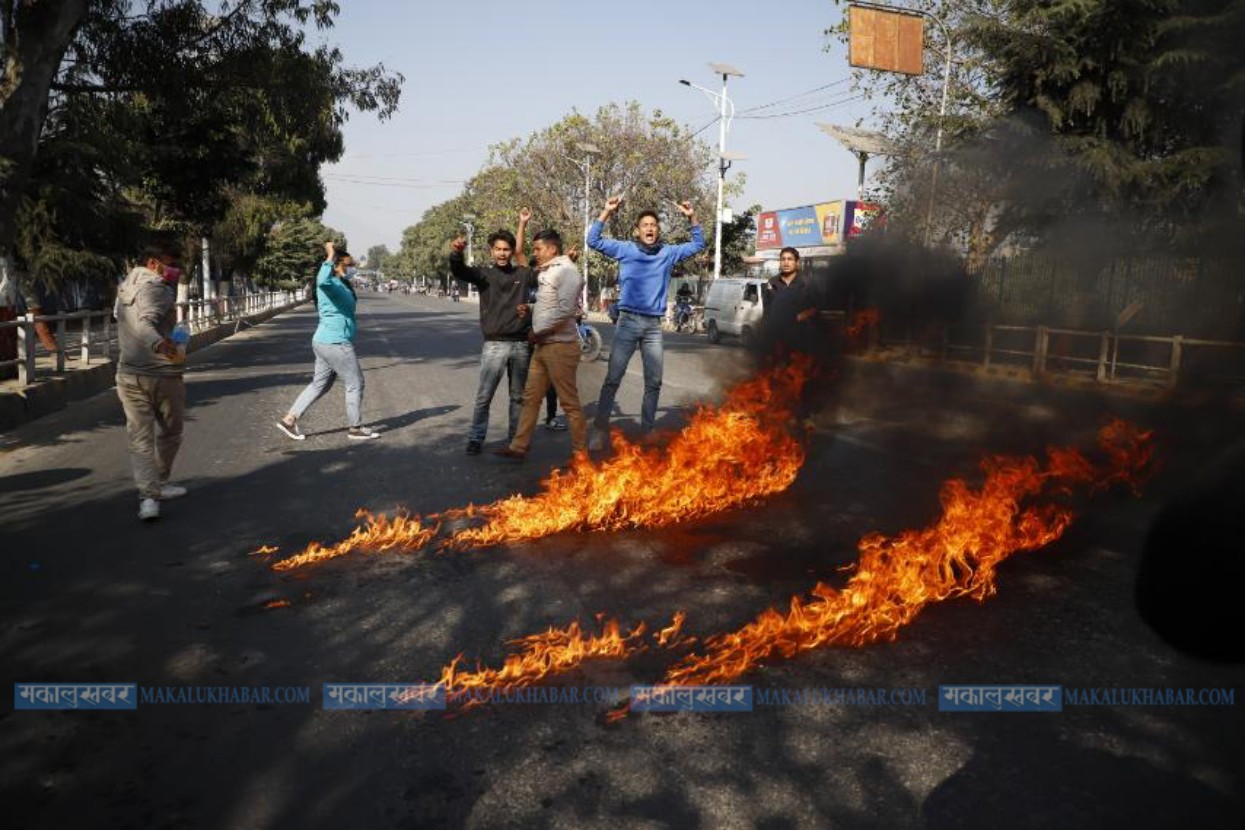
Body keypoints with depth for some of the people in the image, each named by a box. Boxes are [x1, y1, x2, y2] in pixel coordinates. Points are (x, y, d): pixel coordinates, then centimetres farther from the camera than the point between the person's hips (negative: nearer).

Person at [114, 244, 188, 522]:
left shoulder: (125, 289, 15)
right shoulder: (156, 288, -10)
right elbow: (144, 323, -26)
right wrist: (158, 343, -46)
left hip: (129, 374, 6)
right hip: (163, 374, -6)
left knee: (139, 439, 3)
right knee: (169, 434, 14)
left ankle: (148, 495, -8)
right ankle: (160, 484, 26)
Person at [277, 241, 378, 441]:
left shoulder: (340, 283, 14)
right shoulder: (331, 284, -16)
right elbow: (322, 281, -42)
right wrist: (330, 257, -37)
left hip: (325, 342, 10)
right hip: (336, 343, -10)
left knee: (319, 384, 16)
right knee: (355, 384, 2)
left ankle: (289, 419, 18)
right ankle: (355, 428, 13)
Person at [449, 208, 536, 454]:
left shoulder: (523, 274, 9)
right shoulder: (484, 274, 2)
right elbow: (459, 270, -16)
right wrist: (457, 253, -37)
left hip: (521, 344, 3)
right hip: (494, 344, -3)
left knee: (519, 396, 10)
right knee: (484, 396, -2)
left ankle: (515, 439, 21)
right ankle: (475, 438, 9)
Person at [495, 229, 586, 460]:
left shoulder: (566, 271, -12)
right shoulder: (545, 272, 16)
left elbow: (565, 310, -23)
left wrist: (537, 331, -15)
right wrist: (529, 309, 7)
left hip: (560, 346, -9)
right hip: (542, 346, 9)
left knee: (569, 402, -2)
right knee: (531, 398, 12)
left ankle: (580, 452, 8)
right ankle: (519, 447, 19)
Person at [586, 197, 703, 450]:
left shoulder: (668, 253, 10)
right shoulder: (625, 249, 3)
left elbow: (698, 245, 18)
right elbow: (593, 240, 0)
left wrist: (692, 217, 5)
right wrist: (606, 212, -8)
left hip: (654, 325, 3)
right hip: (628, 321, -3)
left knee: (654, 382, 7)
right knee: (613, 378, -6)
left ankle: (647, 430, 18)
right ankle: (599, 430, -3)